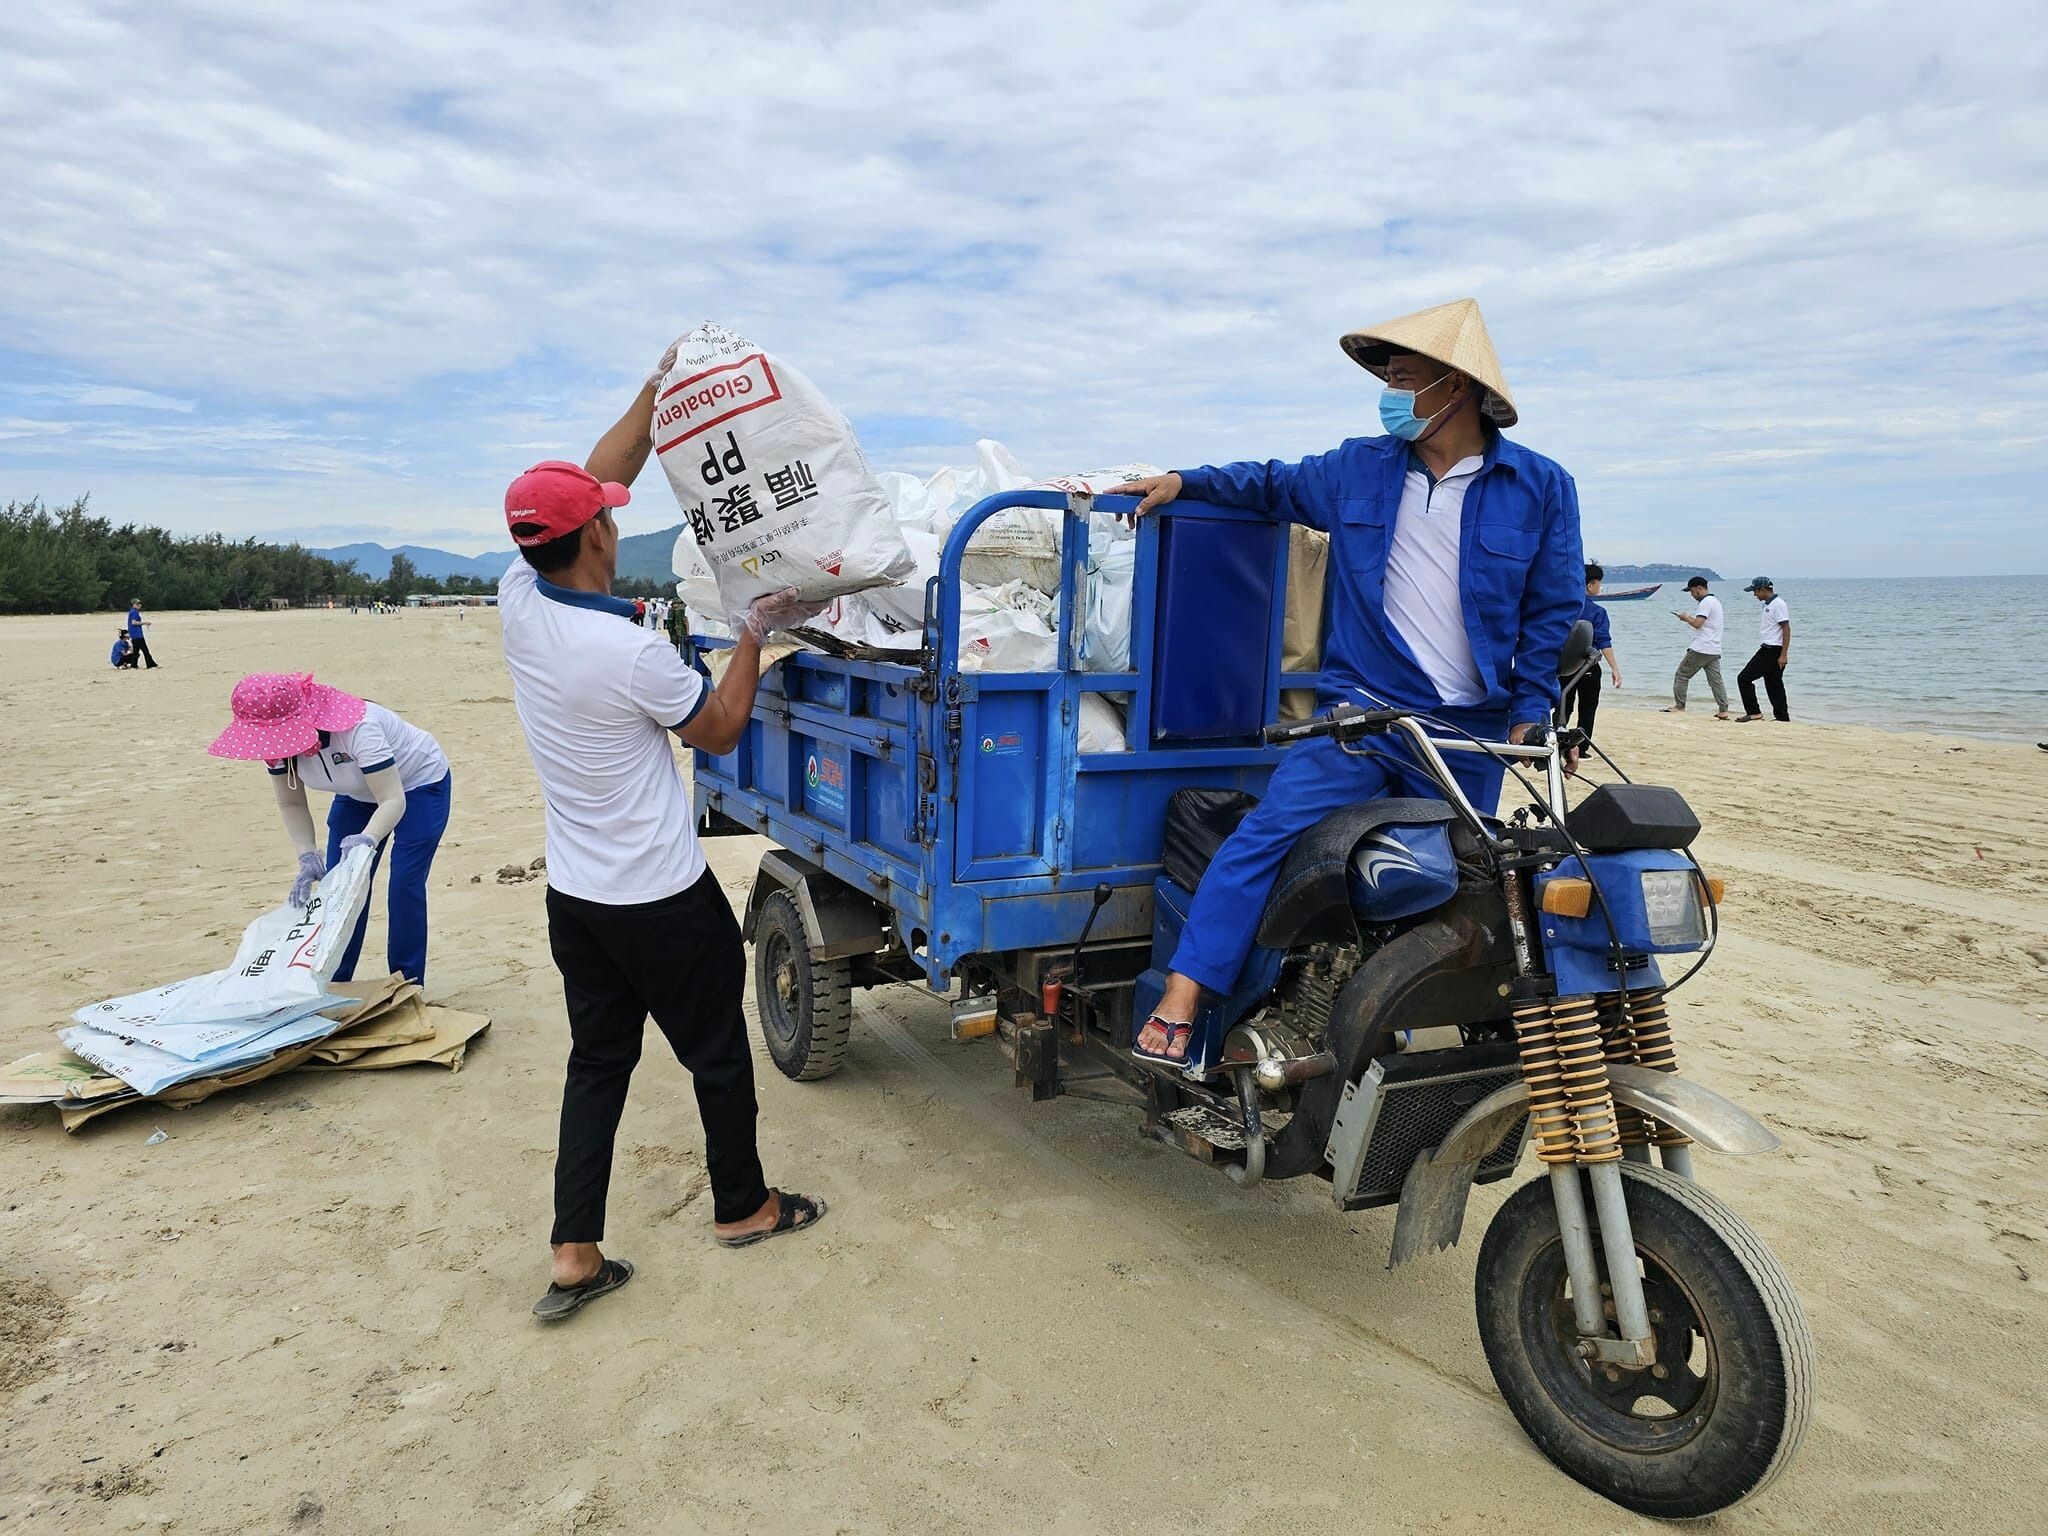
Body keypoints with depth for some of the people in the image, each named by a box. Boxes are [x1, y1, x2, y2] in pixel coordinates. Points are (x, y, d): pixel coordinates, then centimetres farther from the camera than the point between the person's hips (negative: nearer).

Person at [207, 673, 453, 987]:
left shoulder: (358, 729, -39)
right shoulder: (279, 740, -20)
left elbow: (393, 800, -38)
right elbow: (291, 804, -9)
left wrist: (367, 839, -57)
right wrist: (307, 857, -25)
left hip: (419, 785, -6)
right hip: (358, 794, 7)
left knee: (404, 887, -15)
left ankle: (407, 987, -2)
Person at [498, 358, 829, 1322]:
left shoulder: (517, 601, -6)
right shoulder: (632, 653, -25)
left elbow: (590, 481, 5)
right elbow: (719, 732, -7)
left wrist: (663, 387, 6)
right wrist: (756, 635, 0)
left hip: (572, 895, 7)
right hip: (662, 900, -6)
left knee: (597, 1060, 15)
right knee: (717, 1052, 13)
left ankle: (575, 1257, 15)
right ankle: (743, 1206, 32)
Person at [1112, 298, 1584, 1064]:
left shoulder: (1541, 488, 3)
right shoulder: (1359, 468, 8)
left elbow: (1554, 613, 5)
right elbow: (1275, 484, 24)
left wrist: (1532, 711, -3)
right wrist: (1184, 480, 14)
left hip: (1471, 737, 1)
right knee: (1265, 835, -18)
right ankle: (1180, 1000, -19)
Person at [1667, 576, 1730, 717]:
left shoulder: (1706, 602, -12)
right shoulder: (1715, 601, 20)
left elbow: (1697, 624, -21)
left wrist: (1686, 618, -3)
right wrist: (1689, 618, 15)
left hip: (1700, 649, -9)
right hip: (1714, 650, 9)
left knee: (1681, 675, 1)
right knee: (1716, 680, 5)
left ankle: (1679, 707, 2)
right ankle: (1723, 710, 0)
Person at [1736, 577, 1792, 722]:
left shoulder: (1778, 604, -13)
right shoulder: (1768, 604, 17)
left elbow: (1786, 630, -17)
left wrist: (1783, 655, -21)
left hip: (1773, 651, -10)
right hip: (1767, 650, 10)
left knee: (1744, 678, -10)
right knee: (1774, 685, 11)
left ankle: (1754, 712, -7)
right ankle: (1782, 717, 14)